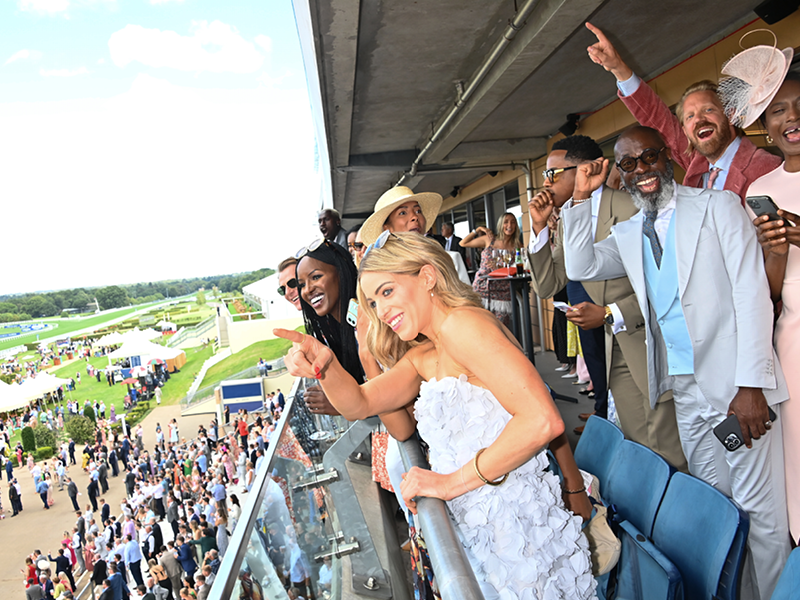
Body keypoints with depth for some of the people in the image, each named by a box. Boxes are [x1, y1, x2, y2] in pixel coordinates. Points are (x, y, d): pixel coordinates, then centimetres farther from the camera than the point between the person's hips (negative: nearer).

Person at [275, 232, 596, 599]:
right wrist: (325, 366, -16)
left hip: (521, 533, -8)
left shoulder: (461, 323, -18)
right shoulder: (423, 355, 11)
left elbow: (543, 420, -27)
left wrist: (453, 481, -19)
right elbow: (359, 403, 4)